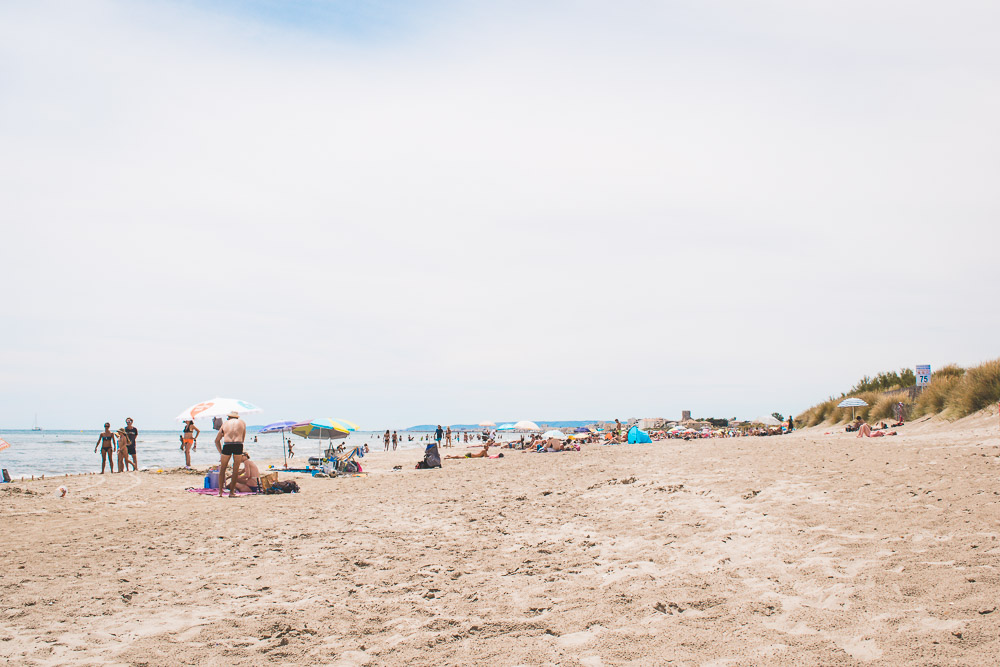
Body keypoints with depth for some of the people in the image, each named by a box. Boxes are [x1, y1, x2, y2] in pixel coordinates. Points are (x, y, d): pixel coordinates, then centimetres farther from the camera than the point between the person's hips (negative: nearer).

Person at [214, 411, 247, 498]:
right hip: (238, 445, 0)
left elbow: (217, 440, 25)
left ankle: (220, 491, 15)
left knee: (222, 468, 14)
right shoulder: (242, 422, 22)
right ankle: (232, 491, 11)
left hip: (226, 445, 0)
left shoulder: (225, 423, 22)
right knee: (236, 469, 9)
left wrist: (221, 453, 27)